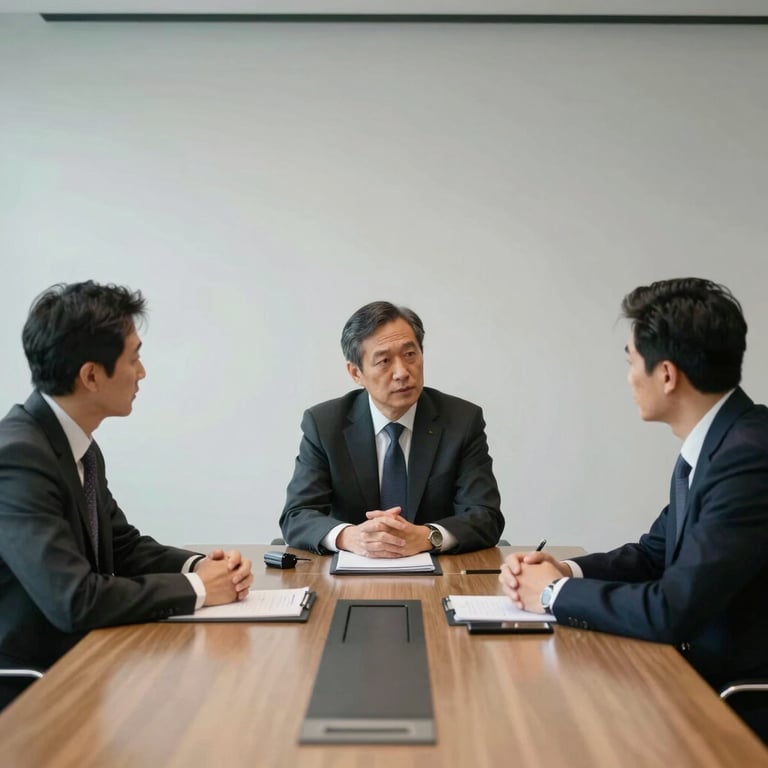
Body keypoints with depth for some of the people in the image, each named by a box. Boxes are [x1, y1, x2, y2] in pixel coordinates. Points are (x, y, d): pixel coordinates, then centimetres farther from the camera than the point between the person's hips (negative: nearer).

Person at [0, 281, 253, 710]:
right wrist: (196, 588, -17)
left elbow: (125, 547, 11)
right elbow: (75, 601, -29)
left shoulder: (80, 446, 4)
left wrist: (199, 565, -7)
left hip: (77, 658, 8)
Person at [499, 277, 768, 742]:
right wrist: (565, 570, -4)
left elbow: (672, 611, -28)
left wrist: (558, 593, -12)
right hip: (705, 677, 7)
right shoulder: (711, 444, 4)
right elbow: (653, 555, 13)